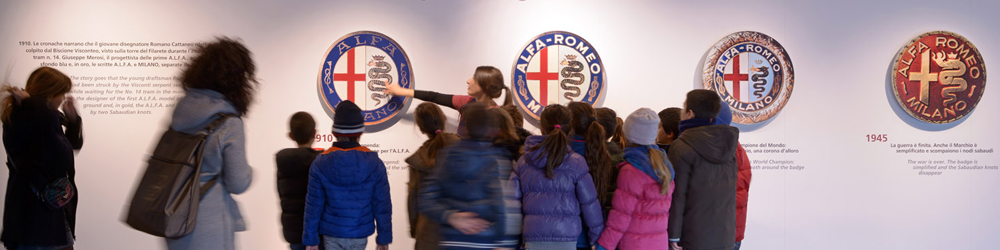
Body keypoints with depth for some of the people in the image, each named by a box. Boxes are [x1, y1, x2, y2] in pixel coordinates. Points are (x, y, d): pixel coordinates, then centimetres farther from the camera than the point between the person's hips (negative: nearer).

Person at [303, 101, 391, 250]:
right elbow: (382, 205, -6)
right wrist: (384, 238, 4)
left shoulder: (321, 163, -9)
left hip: (331, 234, 0)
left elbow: (313, 206, -6)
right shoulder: (374, 163, -9)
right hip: (360, 235, 0)